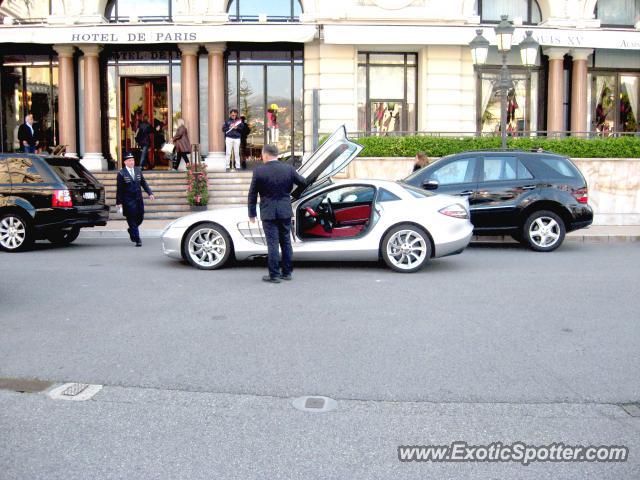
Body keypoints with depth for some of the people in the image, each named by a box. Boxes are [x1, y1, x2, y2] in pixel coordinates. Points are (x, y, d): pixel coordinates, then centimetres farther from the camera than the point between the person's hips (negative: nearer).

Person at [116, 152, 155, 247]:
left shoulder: (138, 170, 9)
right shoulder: (121, 173, -5)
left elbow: (144, 183, 12)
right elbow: (119, 189, -5)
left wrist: (150, 193, -1)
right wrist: (119, 202, -8)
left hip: (138, 199, 5)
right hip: (128, 201, -5)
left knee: (140, 218, 10)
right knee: (132, 220, -2)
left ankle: (131, 230, 38)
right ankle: (137, 240, 1)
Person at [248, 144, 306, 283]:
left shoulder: (259, 171, -8)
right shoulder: (288, 168, -2)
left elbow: (252, 194, -3)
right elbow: (302, 183, 9)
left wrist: (252, 214, 6)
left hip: (268, 213, -3)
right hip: (285, 212, 3)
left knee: (272, 244, 1)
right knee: (286, 242, 13)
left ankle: (274, 275, 4)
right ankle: (287, 272, 20)